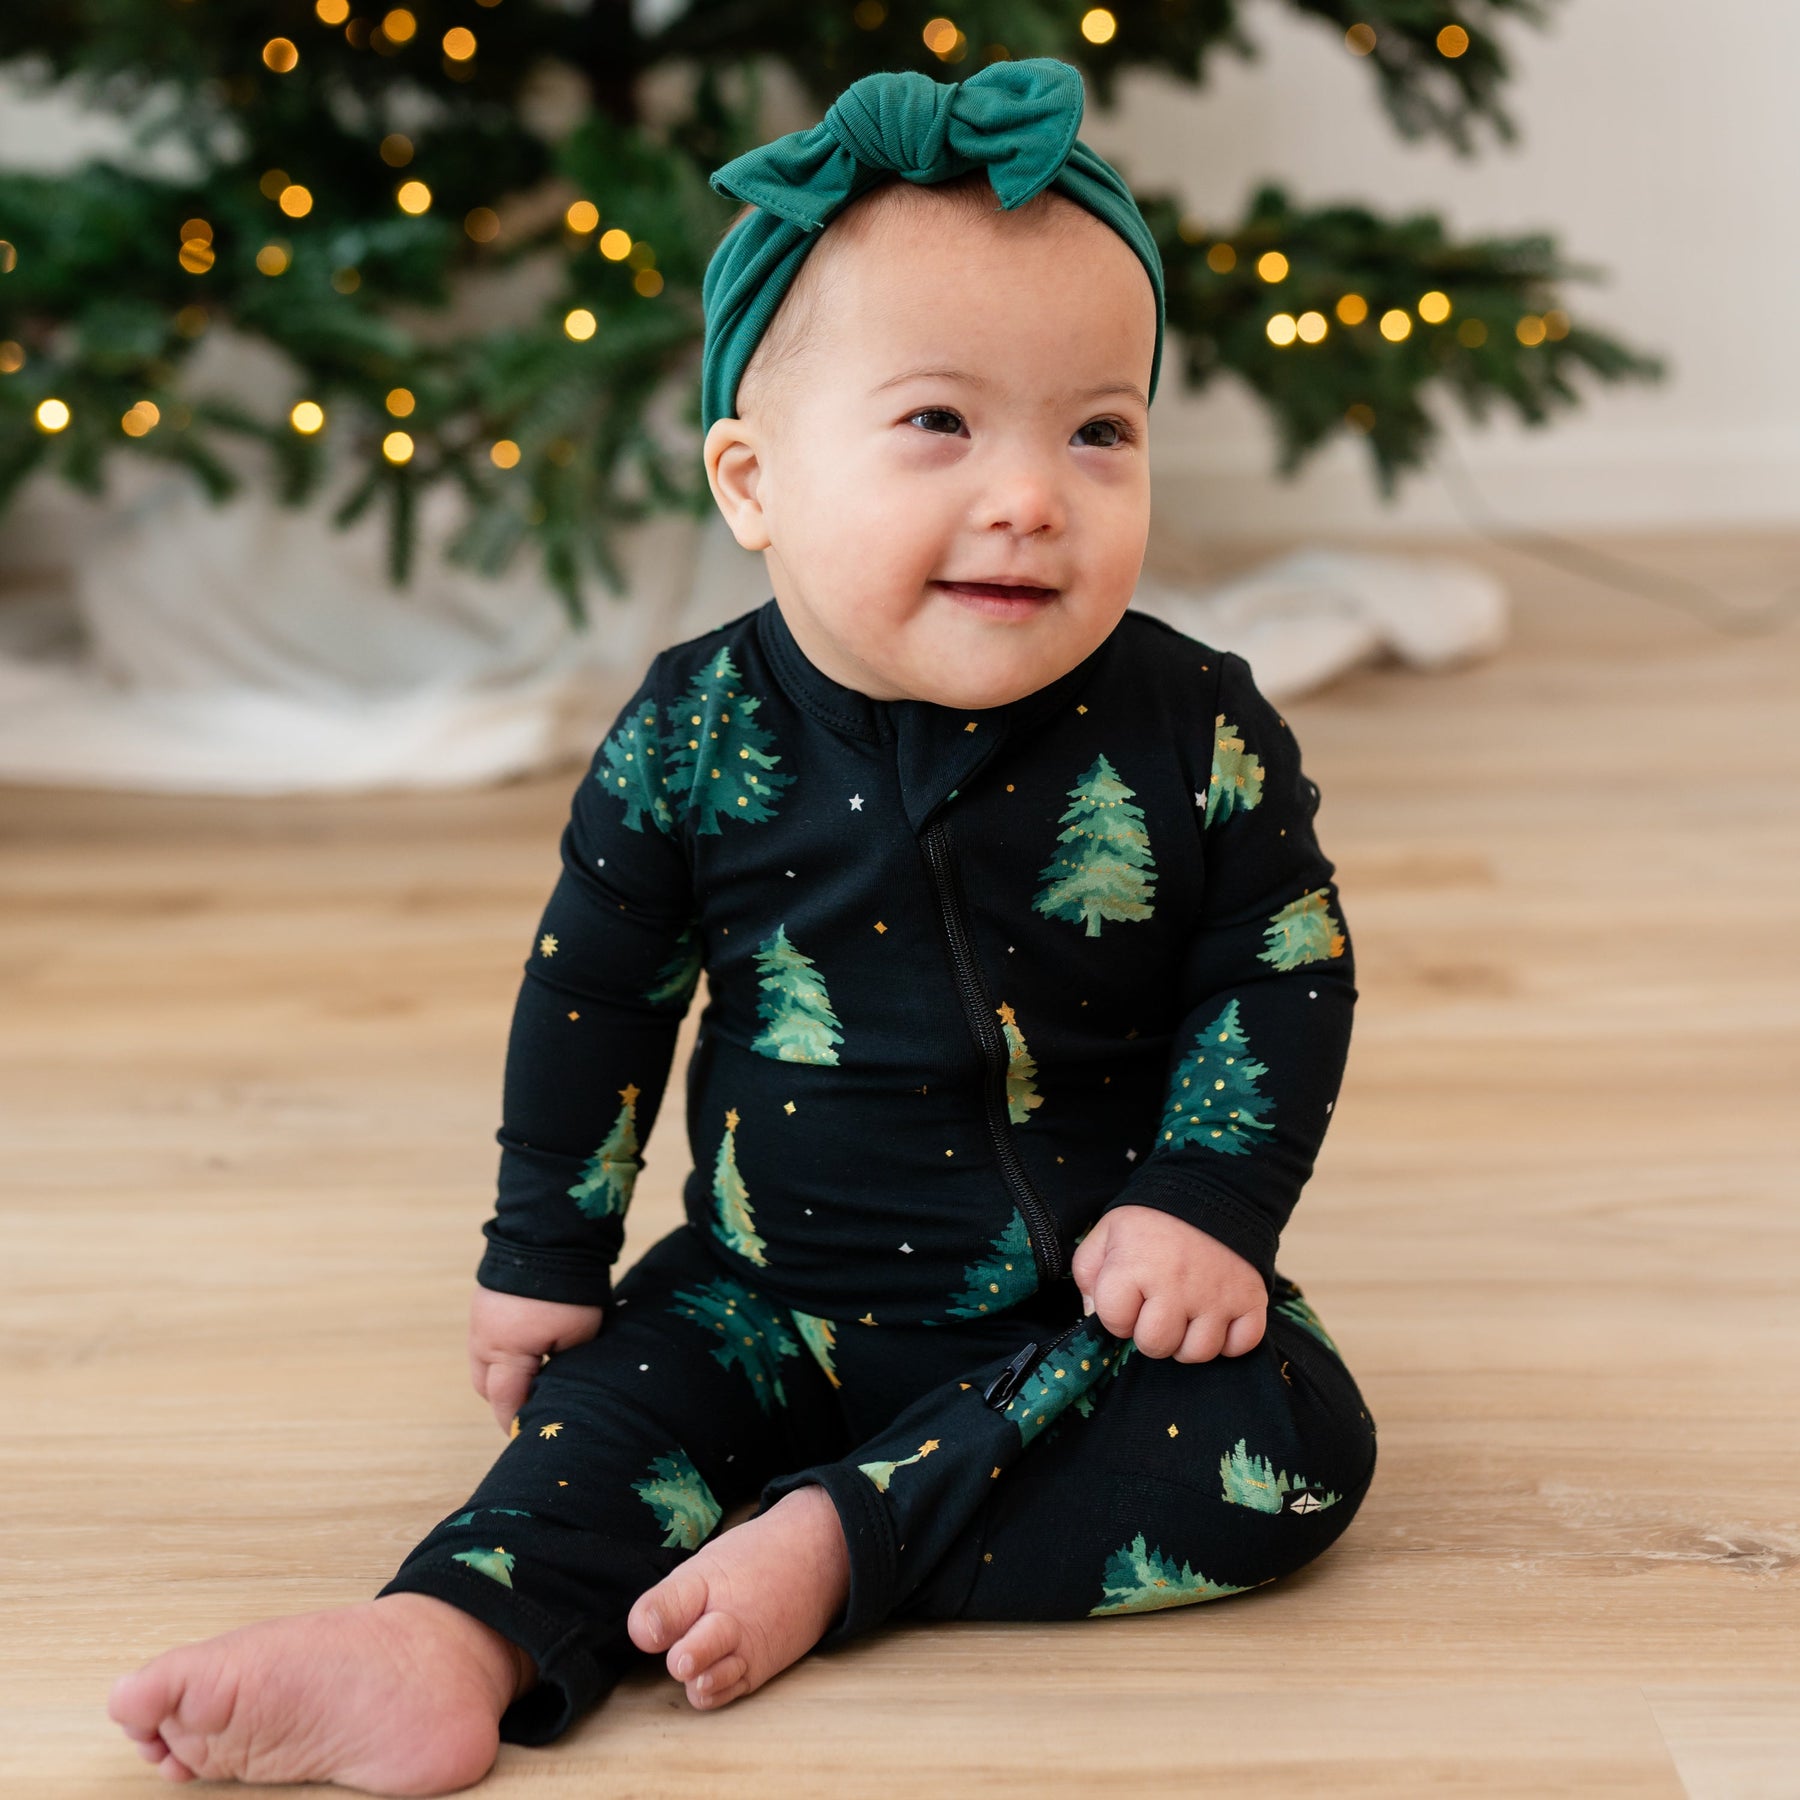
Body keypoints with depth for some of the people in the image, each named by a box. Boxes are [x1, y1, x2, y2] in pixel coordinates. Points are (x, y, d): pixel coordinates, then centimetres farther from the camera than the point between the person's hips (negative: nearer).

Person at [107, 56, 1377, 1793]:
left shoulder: (1192, 733, -15)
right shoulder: (693, 737, -11)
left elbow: (1283, 969, -4)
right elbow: (596, 990, 1)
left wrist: (1207, 1204, -15)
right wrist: (543, 1252, 6)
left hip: (1102, 1303, -1)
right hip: (781, 1300, 1)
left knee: (1288, 1443, -20)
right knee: (619, 1396, -16)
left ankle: (835, 1538, -22)